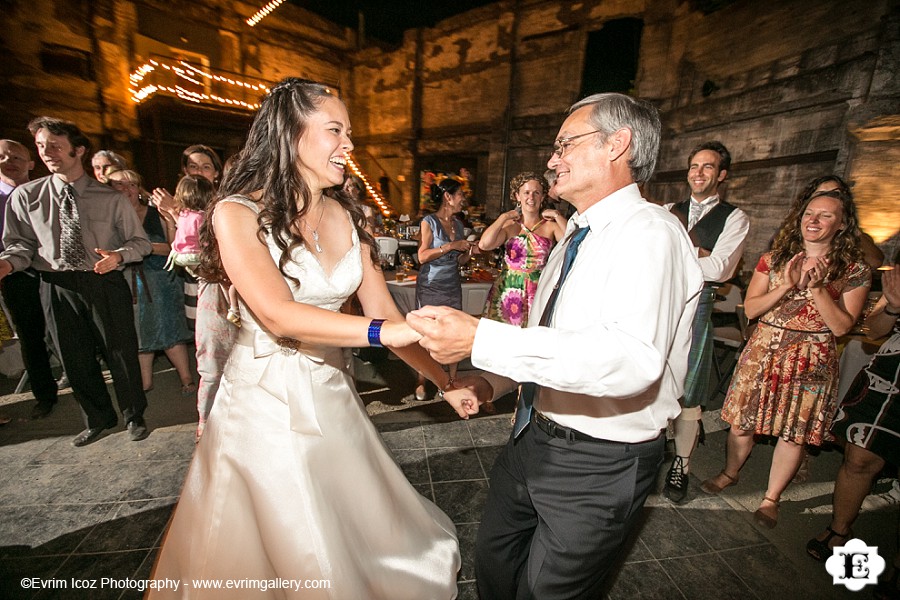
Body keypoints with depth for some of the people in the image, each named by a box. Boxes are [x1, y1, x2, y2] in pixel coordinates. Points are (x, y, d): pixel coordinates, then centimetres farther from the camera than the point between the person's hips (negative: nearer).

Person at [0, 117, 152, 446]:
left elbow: (141, 241, 0)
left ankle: (134, 415, 29)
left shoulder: (111, 198, -1)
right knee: (75, 358, 14)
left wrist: (118, 255, -19)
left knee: (121, 353, 6)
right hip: (57, 287, 3)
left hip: (106, 283, -2)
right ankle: (98, 419, 36)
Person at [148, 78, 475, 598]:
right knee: (280, 550, 17)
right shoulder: (238, 213, -11)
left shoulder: (348, 218, 1)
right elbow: (279, 316, -25)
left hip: (332, 397, 4)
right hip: (264, 400, -4)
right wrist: (382, 332, -36)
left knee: (362, 540, 20)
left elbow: (385, 313, -4)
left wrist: (447, 383, -10)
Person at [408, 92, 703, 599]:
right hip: (534, 440, 8)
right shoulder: (574, 239, 11)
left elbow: (634, 358, -36)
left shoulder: (651, 233, -18)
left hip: (599, 463, -8)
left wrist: (481, 340, -38)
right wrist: (495, 381, 2)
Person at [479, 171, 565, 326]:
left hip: (537, 295, 0)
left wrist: (558, 217, -7)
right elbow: (484, 245, -12)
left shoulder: (551, 225, 3)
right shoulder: (509, 225, 5)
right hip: (507, 293, 1)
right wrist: (504, 217, -4)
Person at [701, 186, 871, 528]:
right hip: (763, 351, 1)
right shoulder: (774, 259, 3)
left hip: (811, 360, -1)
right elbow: (750, 309, -3)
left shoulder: (855, 270, 0)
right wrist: (789, 285, -16)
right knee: (741, 422, 8)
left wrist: (817, 287, -18)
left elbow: (842, 326, -7)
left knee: (795, 432, 7)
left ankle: (771, 497, 27)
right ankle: (730, 473, 34)